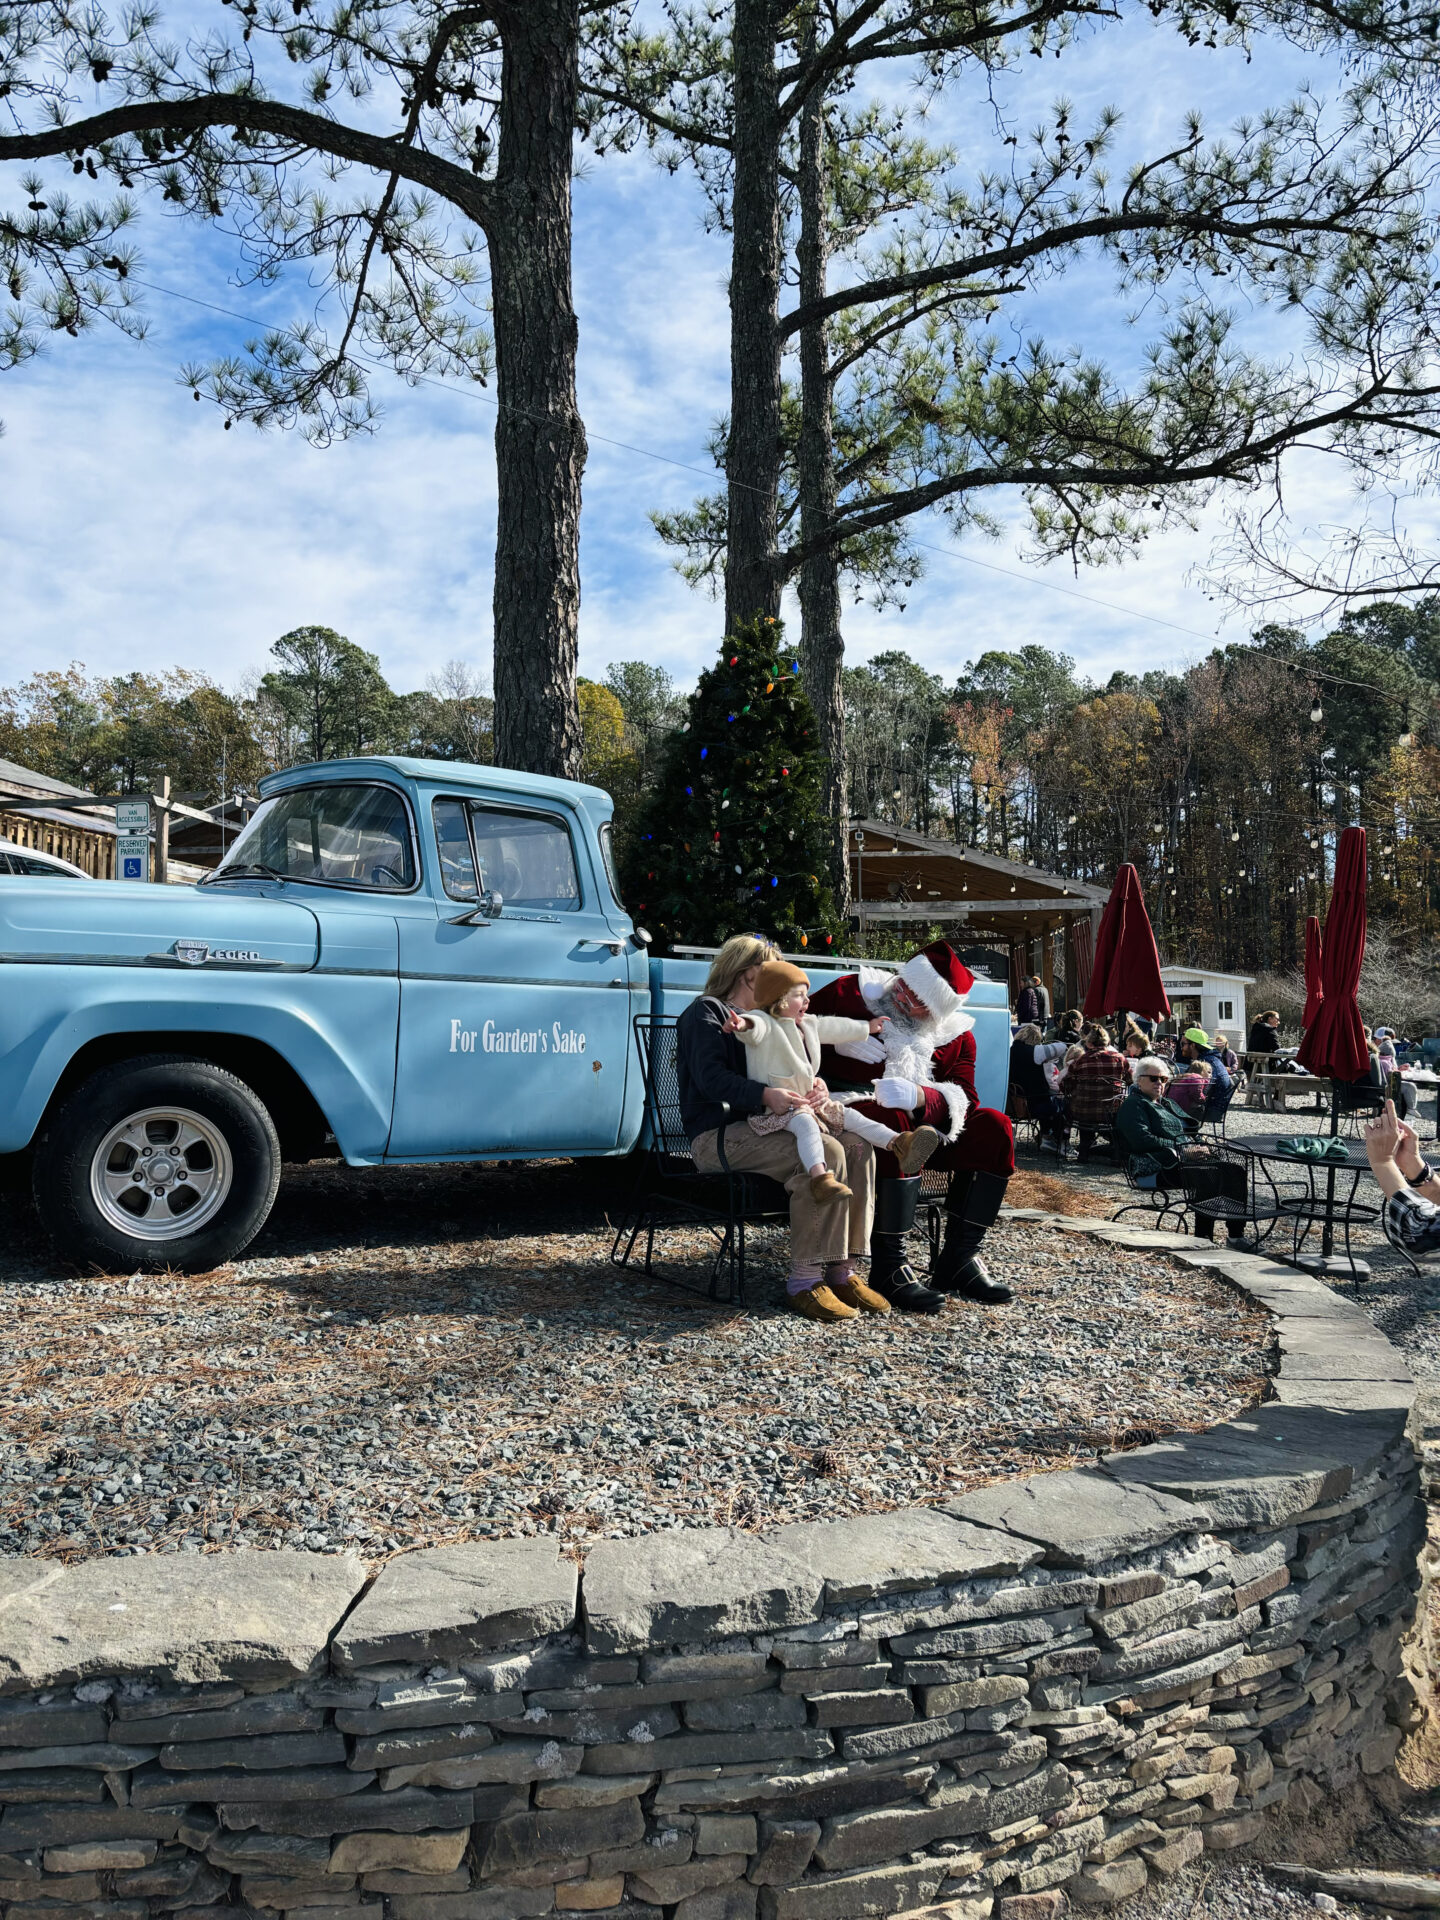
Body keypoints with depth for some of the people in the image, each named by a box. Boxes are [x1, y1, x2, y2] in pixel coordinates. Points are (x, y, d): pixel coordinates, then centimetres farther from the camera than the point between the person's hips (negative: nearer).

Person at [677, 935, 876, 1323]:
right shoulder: (706, 1013, -1)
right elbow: (711, 1078, -17)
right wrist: (765, 1095, -33)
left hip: (762, 1125, 9)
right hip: (718, 1135, -8)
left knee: (857, 1145, -13)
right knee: (826, 1152, -29)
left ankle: (841, 1271, -14)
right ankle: (804, 1281, -28)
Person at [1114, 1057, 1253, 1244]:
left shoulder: (1168, 1104, 29)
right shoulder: (1132, 1105, 2)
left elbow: (1192, 1129, 29)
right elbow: (1142, 1141, -13)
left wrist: (1199, 1148, 4)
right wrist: (1182, 1150, -16)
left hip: (1187, 1158, 8)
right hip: (1160, 1169, -8)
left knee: (1235, 1170, -15)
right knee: (1210, 1176, -32)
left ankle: (1236, 1234, -14)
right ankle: (1203, 1238, -29)